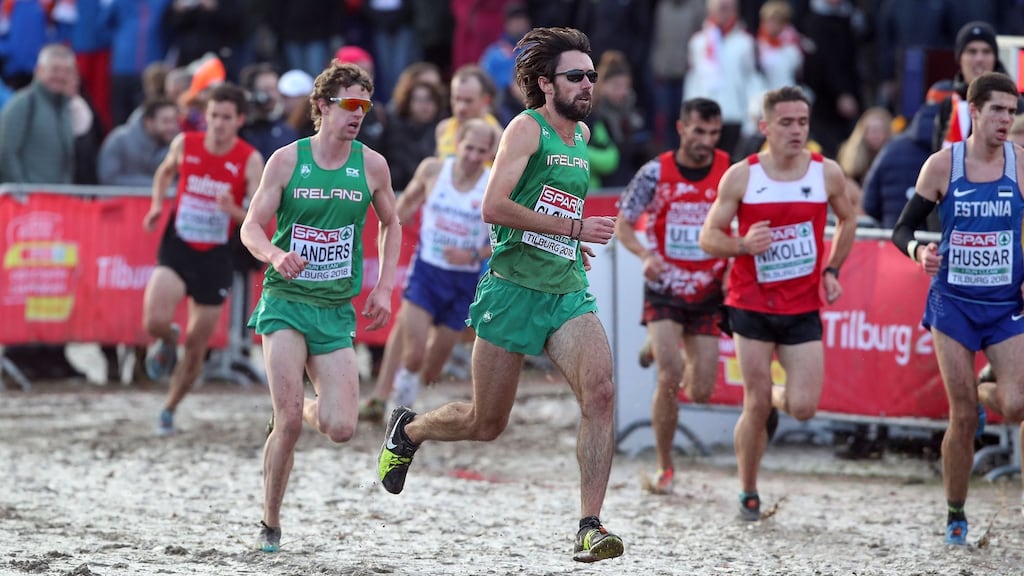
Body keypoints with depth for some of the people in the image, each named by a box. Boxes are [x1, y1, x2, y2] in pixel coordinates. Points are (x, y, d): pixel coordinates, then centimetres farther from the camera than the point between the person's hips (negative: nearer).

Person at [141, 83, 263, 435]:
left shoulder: (250, 160, -10)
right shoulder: (185, 144, -4)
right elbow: (165, 171, 20)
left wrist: (235, 211, -34)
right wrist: (157, 205, 4)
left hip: (215, 258, 0)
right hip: (177, 247, 0)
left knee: (196, 348, 7)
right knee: (154, 321, -24)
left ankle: (170, 410, 30)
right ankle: (167, 341, 14)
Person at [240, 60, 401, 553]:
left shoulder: (372, 165, 3)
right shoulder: (287, 160, -3)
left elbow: (391, 224, 18)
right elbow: (252, 226, -1)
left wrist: (384, 287, 7)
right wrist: (275, 254, -23)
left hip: (337, 309, 2)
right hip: (286, 301, -2)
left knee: (341, 429, -9)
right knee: (288, 423, -14)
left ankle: (308, 409, 28)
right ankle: (270, 525, 2)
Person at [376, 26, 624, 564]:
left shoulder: (582, 135, 13)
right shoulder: (527, 128, -10)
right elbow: (493, 206, -22)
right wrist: (574, 227, -21)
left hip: (568, 292, 5)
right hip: (513, 290, -5)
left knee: (600, 391, -19)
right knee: (486, 423, 6)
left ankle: (590, 527, -19)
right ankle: (408, 429, 39)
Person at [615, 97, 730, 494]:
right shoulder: (656, 173, -7)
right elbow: (622, 223, 1)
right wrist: (646, 255, -18)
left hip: (709, 294, 2)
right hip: (663, 291, -2)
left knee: (700, 392, 1)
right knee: (670, 378, -17)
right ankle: (664, 466, -1)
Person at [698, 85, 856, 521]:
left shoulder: (827, 174, -2)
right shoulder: (741, 176, -7)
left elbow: (847, 220, 17)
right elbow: (708, 237, -3)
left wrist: (832, 271, 5)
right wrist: (742, 245, -23)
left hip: (803, 309, 1)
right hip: (752, 305, -1)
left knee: (804, 408, -8)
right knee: (756, 407, -2)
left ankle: (776, 400, 29)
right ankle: (748, 493, 18)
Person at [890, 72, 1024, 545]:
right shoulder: (942, 164, -3)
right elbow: (903, 227, 3)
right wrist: (918, 251, -18)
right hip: (954, 304, 0)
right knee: (962, 419, 0)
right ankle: (955, 516, 15)